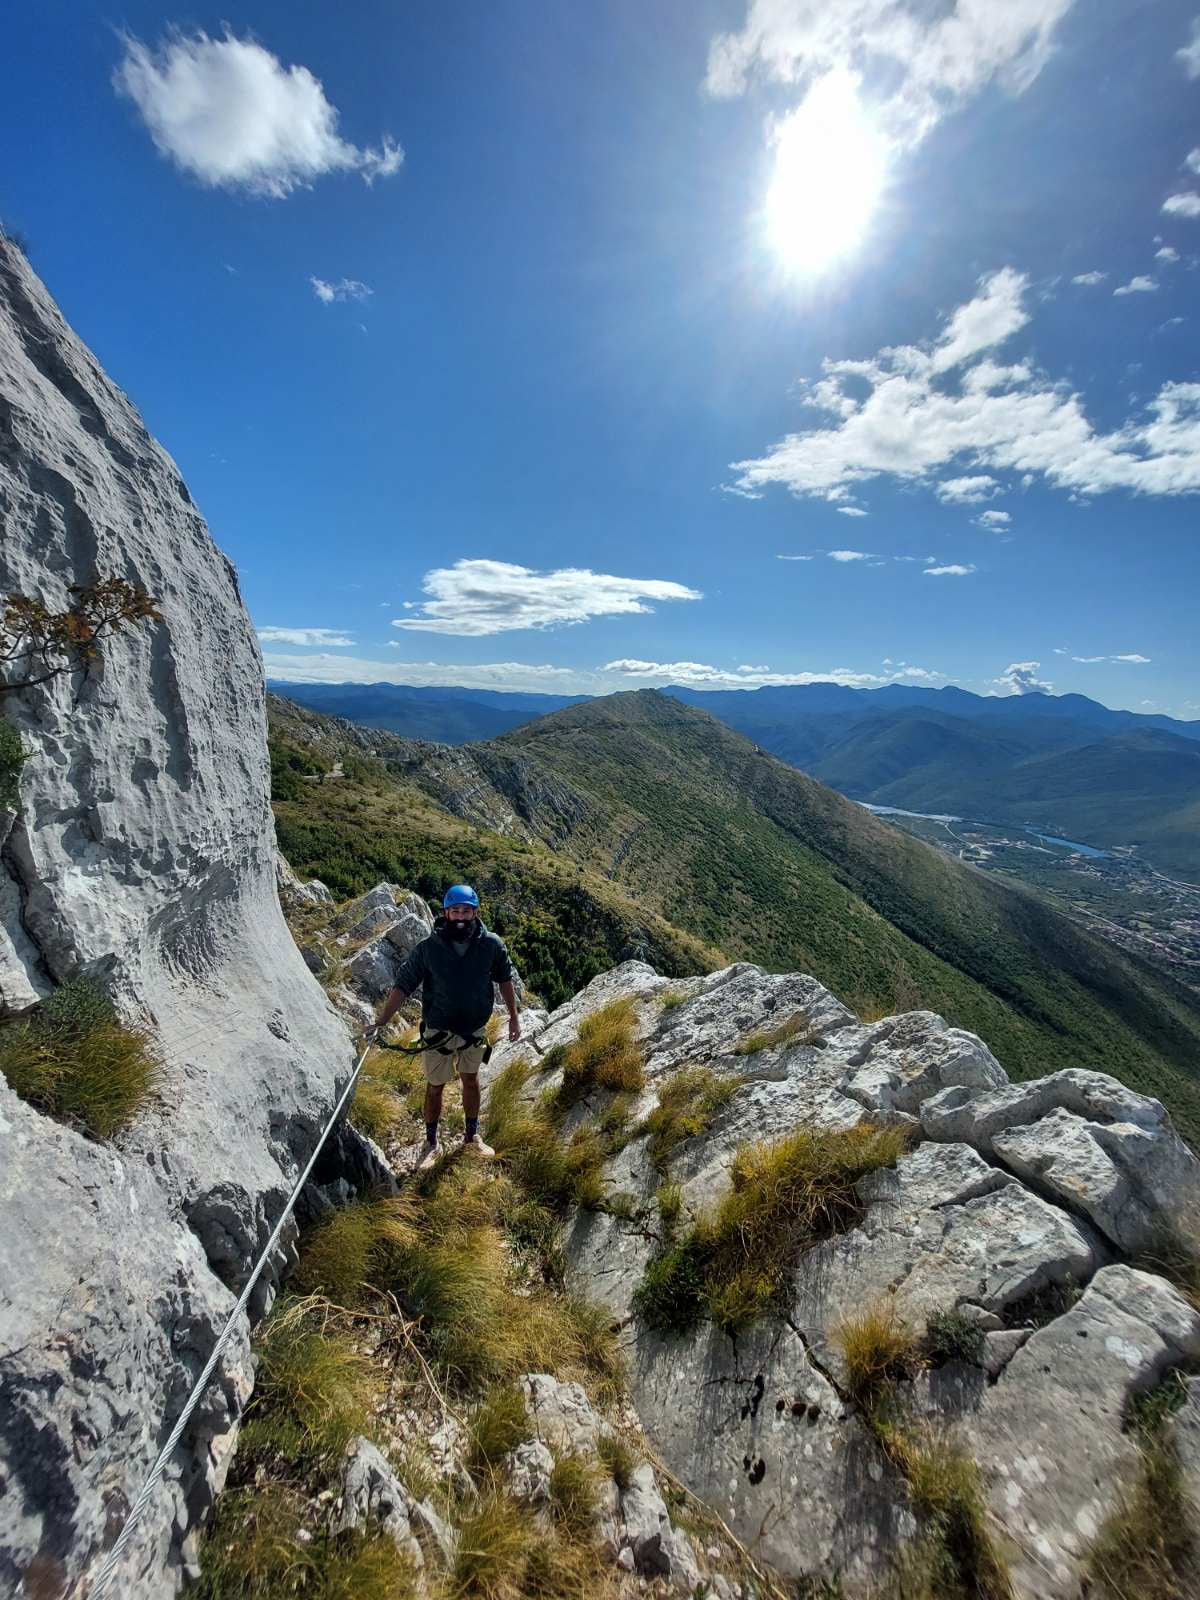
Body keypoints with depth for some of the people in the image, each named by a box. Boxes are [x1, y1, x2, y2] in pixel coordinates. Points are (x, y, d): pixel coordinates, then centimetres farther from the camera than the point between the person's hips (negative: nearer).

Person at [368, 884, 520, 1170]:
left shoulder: (491, 945, -17)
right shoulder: (428, 948, -21)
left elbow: (504, 978, -1)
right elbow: (402, 986, -14)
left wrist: (513, 1015, 4)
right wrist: (380, 1023, -19)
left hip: (474, 1029, 2)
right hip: (438, 1032, -2)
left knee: (471, 1081, 21)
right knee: (435, 1088, 14)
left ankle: (472, 1138, 43)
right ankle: (431, 1144, 38)